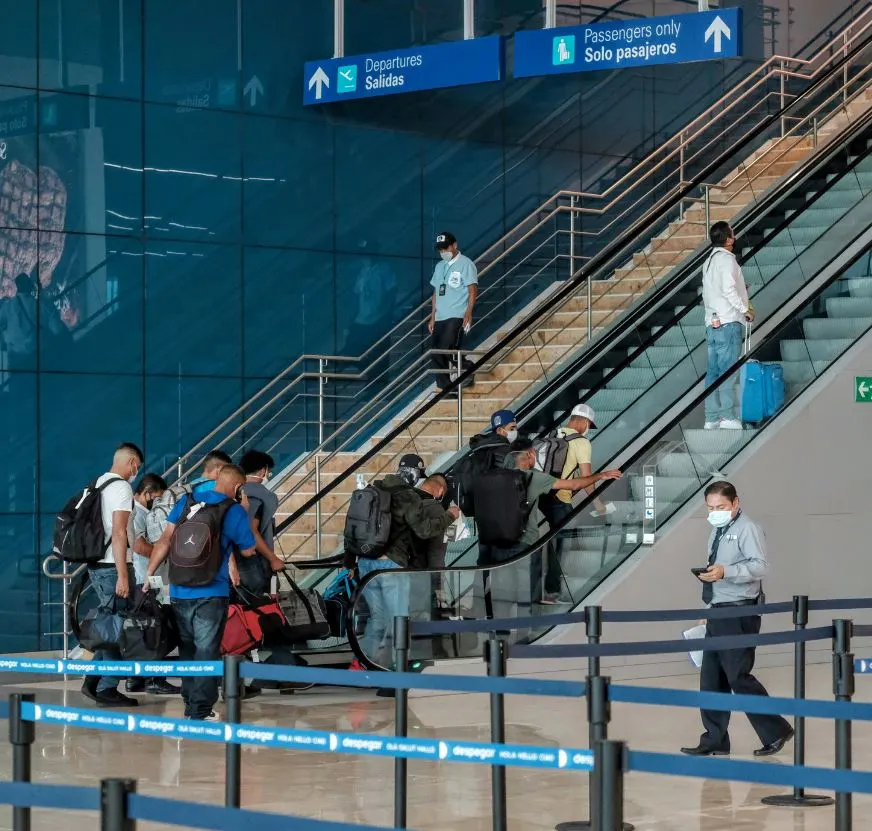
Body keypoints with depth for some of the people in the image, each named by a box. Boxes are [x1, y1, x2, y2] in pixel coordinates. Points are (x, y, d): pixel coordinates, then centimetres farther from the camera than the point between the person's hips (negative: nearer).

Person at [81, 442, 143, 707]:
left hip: (96, 565, 9)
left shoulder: (98, 484, 14)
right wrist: (123, 575, -20)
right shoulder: (122, 488, -13)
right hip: (113, 566, -9)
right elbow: (118, 533, -19)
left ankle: (93, 681, 13)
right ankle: (107, 689, -2)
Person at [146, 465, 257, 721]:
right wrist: (244, 514, 17)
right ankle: (201, 710, -4)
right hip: (212, 593, -5)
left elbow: (165, 539, 2)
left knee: (187, 648, 16)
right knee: (207, 651, -1)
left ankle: (189, 704, 23)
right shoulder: (234, 511, -5)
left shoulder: (186, 501, 8)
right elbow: (248, 550, 3)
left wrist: (149, 574, 2)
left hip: (179, 591, 5)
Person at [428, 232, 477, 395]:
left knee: (448, 348, -20)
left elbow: (473, 290, -8)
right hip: (440, 318, 7)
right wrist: (432, 318, 16)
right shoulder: (440, 266, 19)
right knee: (437, 354, 1)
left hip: (457, 316, -7)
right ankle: (443, 387, 6)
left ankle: (467, 368, 3)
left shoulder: (465, 264, -3)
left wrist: (468, 313, -18)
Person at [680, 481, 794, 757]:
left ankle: (775, 732, 1)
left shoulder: (747, 529, -10)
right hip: (718, 613, 9)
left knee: (739, 677, -11)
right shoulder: (718, 532, 18)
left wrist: (725, 572, -34)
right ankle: (715, 741, 13)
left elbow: (760, 566, -23)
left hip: (739, 615, -9)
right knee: (711, 680, 8)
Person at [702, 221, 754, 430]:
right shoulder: (726, 259, -7)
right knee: (728, 370, -9)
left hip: (712, 323, 8)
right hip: (728, 321, -8)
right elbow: (728, 289, -17)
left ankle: (712, 417, 5)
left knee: (713, 371, 6)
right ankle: (728, 417, -11)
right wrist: (746, 309, -9)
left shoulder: (709, 261, 18)